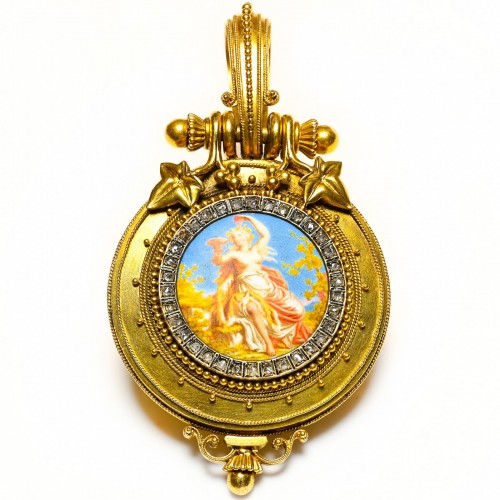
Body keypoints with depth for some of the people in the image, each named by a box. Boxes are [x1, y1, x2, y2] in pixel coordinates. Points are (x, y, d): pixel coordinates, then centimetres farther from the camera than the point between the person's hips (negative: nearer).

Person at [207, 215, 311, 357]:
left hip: (266, 287, 4)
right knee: (254, 309, -40)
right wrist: (217, 248, -33)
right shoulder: (234, 253, 5)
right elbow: (217, 261, -12)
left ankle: (283, 334, 8)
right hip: (248, 291, -4)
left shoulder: (255, 249, 15)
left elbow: (266, 234, 2)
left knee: (295, 308, -11)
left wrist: (249, 219, 4)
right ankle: (267, 343, -36)